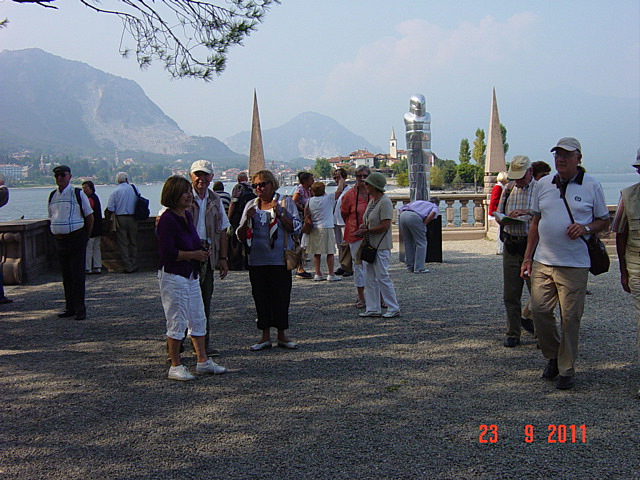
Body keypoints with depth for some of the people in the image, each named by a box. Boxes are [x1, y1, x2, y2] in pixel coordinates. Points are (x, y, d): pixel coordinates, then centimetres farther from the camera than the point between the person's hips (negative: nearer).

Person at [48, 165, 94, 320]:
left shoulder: (78, 193, -5)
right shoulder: (53, 196, 11)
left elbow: (89, 216, -1)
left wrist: (85, 236, 0)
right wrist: (57, 234, 12)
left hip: (76, 238, -5)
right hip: (59, 239, 5)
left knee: (77, 275, -5)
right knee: (66, 276, 10)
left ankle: (80, 309, 0)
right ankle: (70, 308, 18)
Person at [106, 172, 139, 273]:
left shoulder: (115, 192, -5)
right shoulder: (134, 189, 1)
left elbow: (110, 209, -8)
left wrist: (108, 216, 11)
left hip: (120, 218, -2)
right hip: (133, 218, 2)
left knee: (123, 243, 4)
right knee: (133, 243, 12)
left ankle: (128, 267, 2)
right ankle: (134, 265, 14)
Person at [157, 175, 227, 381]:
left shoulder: (187, 215, 11)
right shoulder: (167, 219, -16)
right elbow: (166, 252, -22)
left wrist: (203, 250, 4)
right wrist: (193, 255, -16)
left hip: (191, 274, 9)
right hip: (173, 275, -9)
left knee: (198, 319, 13)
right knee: (177, 322, -1)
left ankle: (203, 361, 23)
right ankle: (175, 367, 10)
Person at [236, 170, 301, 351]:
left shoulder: (285, 202, 2)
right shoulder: (251, 205, 12)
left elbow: (296, 228, -7)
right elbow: (240, 236, 11)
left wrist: (279, 213, -15)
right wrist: (247, 220, -7)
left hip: (280, 259, -3)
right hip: (256, 260, 4)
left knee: (281, 296, 0)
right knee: (261, 296, 6)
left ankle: (282, 335, 13)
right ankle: (265, 336, 16)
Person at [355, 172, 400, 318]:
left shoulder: (385, 202, -15)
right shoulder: (371, 201, 15)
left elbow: (385, 226, -21)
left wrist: (366, 231, -18)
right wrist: (363, 225, 3)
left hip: (381, 246, -10)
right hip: (369, 246, 10)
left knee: (382, 277, -6)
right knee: (370, 278, 10)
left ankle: (393, 308, 3)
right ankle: (373, 309, 16)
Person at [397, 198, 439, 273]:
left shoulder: (417, 202, 39)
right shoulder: (435, 207, 24)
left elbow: (400, 208, 31)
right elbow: (433, 213, -3)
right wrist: (424, 224, 4)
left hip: (403, 215, 6)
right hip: (414, 217, -5)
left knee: (408, 243, 17)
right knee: (421, 243, 6)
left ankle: (410, 267, 23)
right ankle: (419, 268, 4)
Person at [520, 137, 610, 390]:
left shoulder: (591, 185, 1)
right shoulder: (543, 185, 10)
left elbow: (604, 220, 8)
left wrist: (586, 228, -14)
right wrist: (528, 257, 12)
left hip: (574, 265, -3)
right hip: (543, 262, 3)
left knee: (570, 317, 0)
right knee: (539, 310, 0)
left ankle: (567, 370, 14)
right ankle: (553, 356, 24)